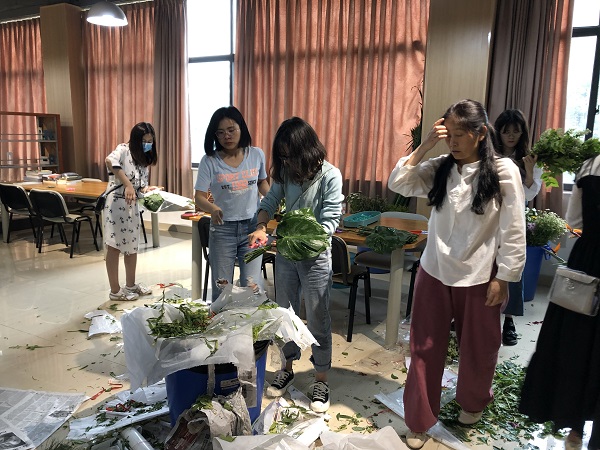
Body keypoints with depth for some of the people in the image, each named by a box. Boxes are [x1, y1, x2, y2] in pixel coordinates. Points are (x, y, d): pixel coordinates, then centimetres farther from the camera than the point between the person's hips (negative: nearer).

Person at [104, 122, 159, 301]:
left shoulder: (144, 160, 13)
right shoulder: (123, 149, -10)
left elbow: (142, 185, 10)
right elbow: (110, 161, -32)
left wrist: (148, 189, -13)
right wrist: (127, 184, -36)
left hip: (133, 206, 8)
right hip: (116, 203, -8)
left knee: (132, 246, 16)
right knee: (114, 246, 0)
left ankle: (130, 285, 30)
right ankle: (115, 291, 9)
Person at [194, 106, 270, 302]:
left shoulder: (256, 155, 0)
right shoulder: (209, 161, -6)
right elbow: (199, 197, -8)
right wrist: (213, 209, -31)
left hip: (252, 226, 1)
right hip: (222, 228, -1)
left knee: (253, 286, -2)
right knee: (221, 287, 9)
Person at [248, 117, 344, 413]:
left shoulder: (330, 176, -15)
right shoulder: (287, 172, 0)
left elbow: (330, 221, -17)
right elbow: (270, 201, 7)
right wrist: (261, 227, -13)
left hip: (316, 256, -5)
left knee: (317, 320, 5)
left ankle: (321, 381, 21)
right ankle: (287, 369, 34)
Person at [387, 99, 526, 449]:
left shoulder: (504, 171, -10)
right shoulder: (439, 169, 0)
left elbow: (513, 231, -9)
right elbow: (398, 184, -9)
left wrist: (502, 279, -9)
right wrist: (425, 146, -14)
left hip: (479, 277, -2)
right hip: (435, 272, 3)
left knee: (478, 348, 18)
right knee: (425, 348, 10)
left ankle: (473, 402, 48)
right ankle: (419, 421, 27)